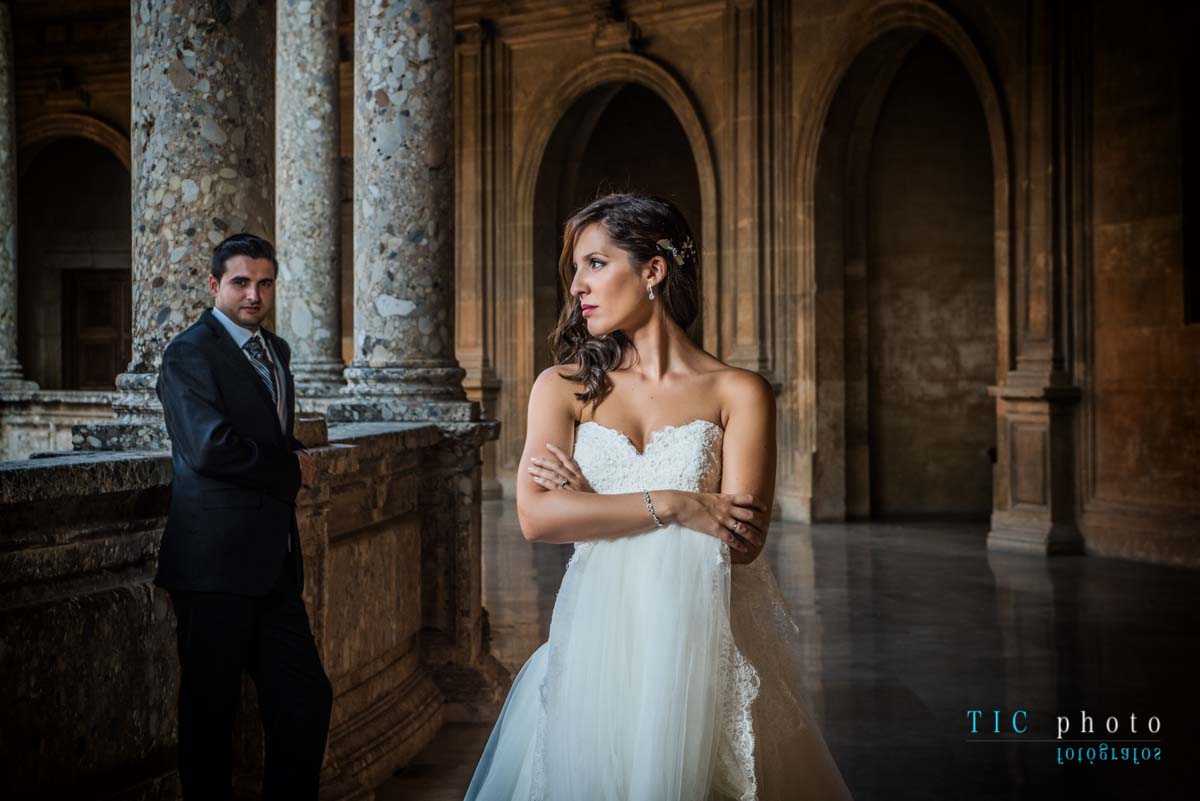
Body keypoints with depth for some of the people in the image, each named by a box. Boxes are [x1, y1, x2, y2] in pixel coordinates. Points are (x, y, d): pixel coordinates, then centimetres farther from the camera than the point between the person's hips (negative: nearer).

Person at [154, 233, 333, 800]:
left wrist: (294, 461, 4)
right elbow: (210, 447, -23)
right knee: (211, 710, 4)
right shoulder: (189, 353, -9)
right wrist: (293, 468, -10)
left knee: (305, 699, 9)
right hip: (216, 562, -8)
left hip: (274, 560, 8)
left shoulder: (274, 350, 17)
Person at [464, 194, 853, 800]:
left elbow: (743, 540, -12)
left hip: (707, 642, -1)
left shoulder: (738, 393, -1)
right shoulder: (563, 387, 5)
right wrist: (672, 506, -15)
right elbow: (536, 516, -9)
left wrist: (594, 502, -8)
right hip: (599, 638, 2)